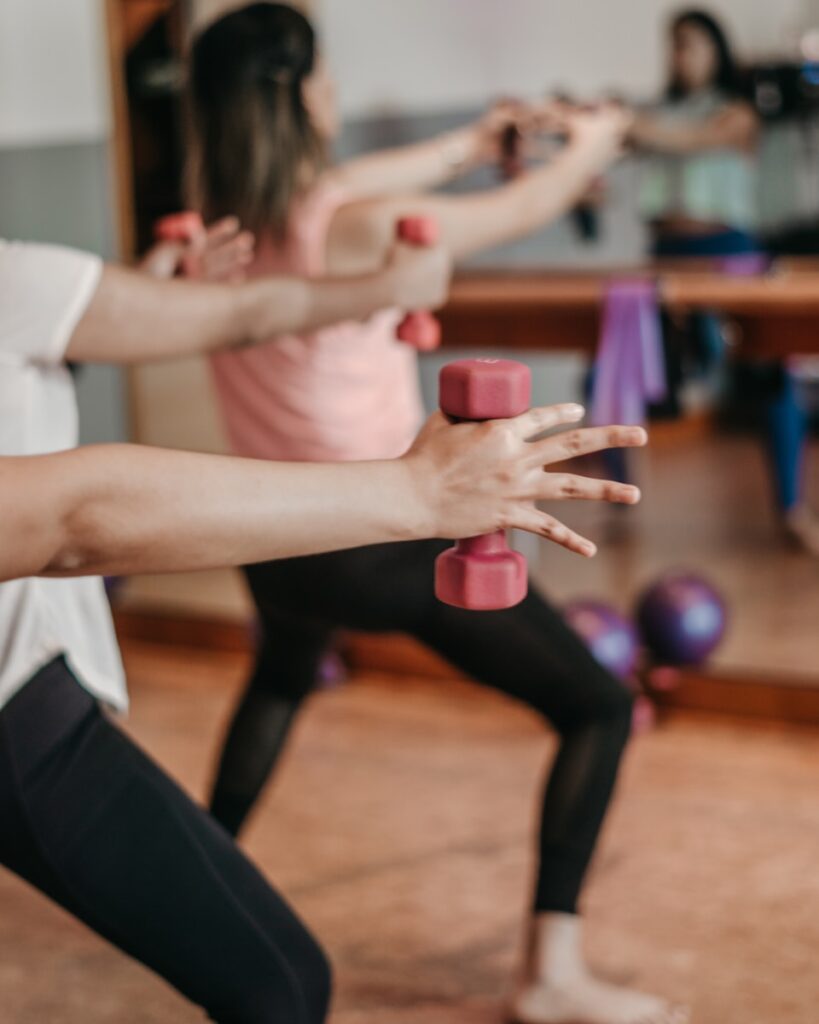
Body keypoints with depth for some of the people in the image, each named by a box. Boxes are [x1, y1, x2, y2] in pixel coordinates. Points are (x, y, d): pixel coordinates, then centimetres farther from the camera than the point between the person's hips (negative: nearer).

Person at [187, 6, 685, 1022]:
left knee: (281, 678, 39)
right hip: (385, 542, -7)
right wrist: (589, 144, 15)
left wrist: (469, 141, 24)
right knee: (599, 709, 2)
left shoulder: (217, 213, -3)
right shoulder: (357, 227, -22)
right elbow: (520, 210, -6)